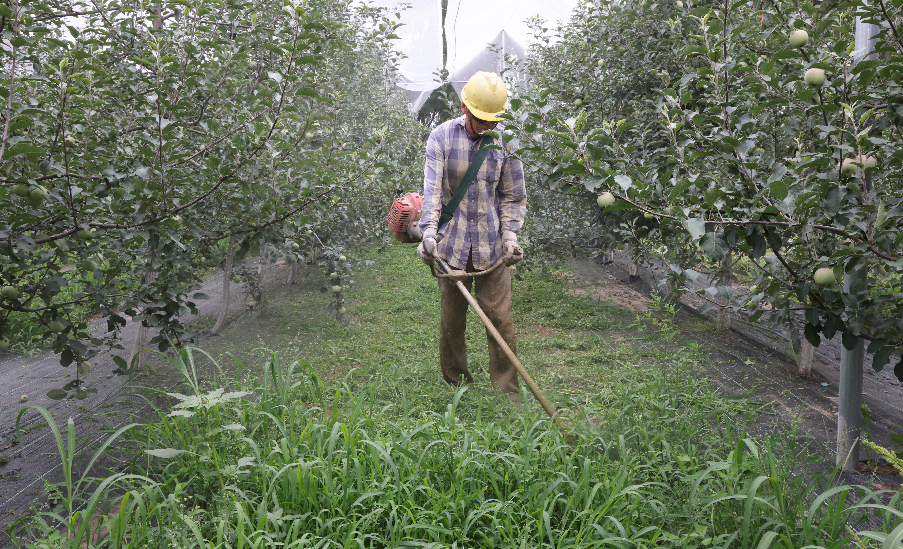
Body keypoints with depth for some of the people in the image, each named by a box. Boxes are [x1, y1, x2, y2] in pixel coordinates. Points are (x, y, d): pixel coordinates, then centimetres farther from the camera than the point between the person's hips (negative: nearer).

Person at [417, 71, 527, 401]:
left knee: (499, 318, -1)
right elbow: (432, 189, -11)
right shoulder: (442, 137, -2)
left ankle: (507, 392, 12)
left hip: (491, 247, 0)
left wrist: (510, 236, -5)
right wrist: (429, 232, -24)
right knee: (451, 319, 10)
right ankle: (456, 385, 28)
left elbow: (513, 196, 8)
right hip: (451, 244, 0)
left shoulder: (505, 142, 1)